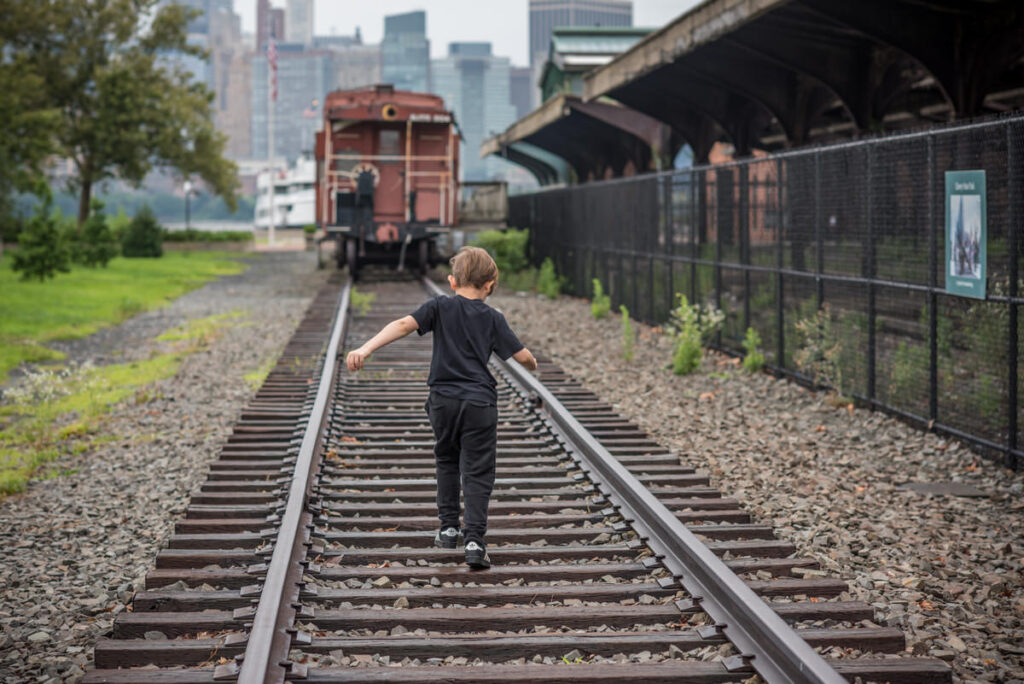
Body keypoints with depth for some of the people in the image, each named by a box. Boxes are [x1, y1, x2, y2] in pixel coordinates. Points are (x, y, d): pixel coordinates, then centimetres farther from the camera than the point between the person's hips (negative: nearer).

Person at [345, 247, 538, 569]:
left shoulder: (440, 307, 1)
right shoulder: (493, 319, 3)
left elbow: (404, 325, -13)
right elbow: (522, 356, 5)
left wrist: (365, 349, -21)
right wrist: (533, 363, 30)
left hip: (443, 400, 1)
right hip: (480, 403, -1)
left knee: (447, 462, 24)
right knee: (477, 473, 1)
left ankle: (449, 528, 26)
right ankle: (474, 541, -11)